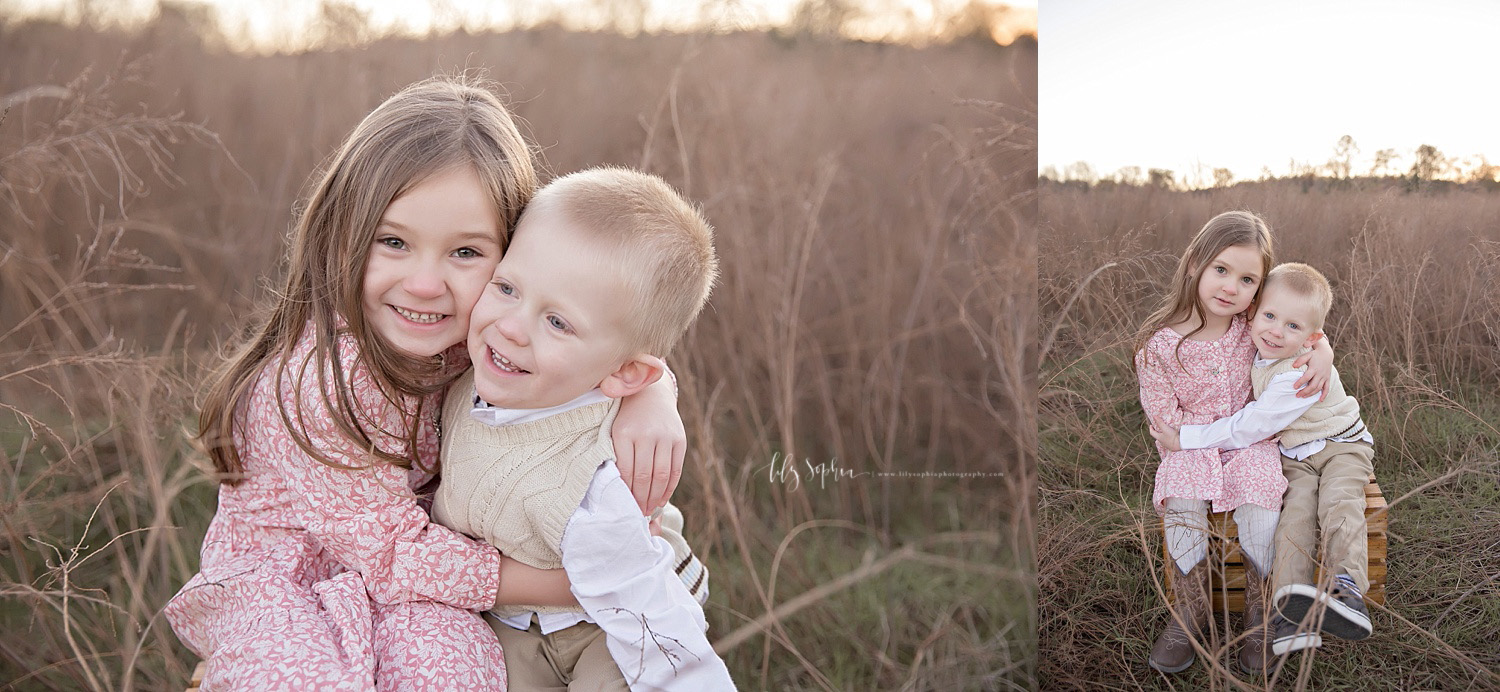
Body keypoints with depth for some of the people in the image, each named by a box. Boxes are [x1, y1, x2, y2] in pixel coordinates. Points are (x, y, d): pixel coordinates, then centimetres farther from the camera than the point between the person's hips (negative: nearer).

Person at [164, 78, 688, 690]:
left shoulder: (480, 335, -11)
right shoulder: (319, 381, -29)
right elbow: (393, 552, -24)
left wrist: (649, 396, -24)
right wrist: (578, 584, -26)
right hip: (278, 581, -4)